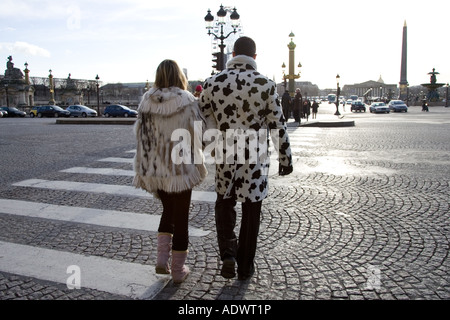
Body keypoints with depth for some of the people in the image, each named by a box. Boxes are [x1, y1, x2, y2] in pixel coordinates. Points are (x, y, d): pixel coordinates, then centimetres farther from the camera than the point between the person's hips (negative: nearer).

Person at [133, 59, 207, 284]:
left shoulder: (146, 103, -1)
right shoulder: (188, 103, -11)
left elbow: (141, 136, 1)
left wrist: (143, 171, 9)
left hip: (155, 170, 4)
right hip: (180, 169, -3)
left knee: (168, 211, 25)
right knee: (180, 218, 11)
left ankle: (162, 259, 17)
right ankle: (178, 270, 22)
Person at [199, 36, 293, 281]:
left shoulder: (213, 83, -1)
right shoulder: (266, 84, -7)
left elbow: (202, 119, 5)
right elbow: (278, 125, -5)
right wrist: (285, 159, 4)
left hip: (224, 157, 2)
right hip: (255, 160, -1)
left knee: (224, 203, 23)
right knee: (251, 212, 12)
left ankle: (227, 253, 8)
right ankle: (245, 267, 24)